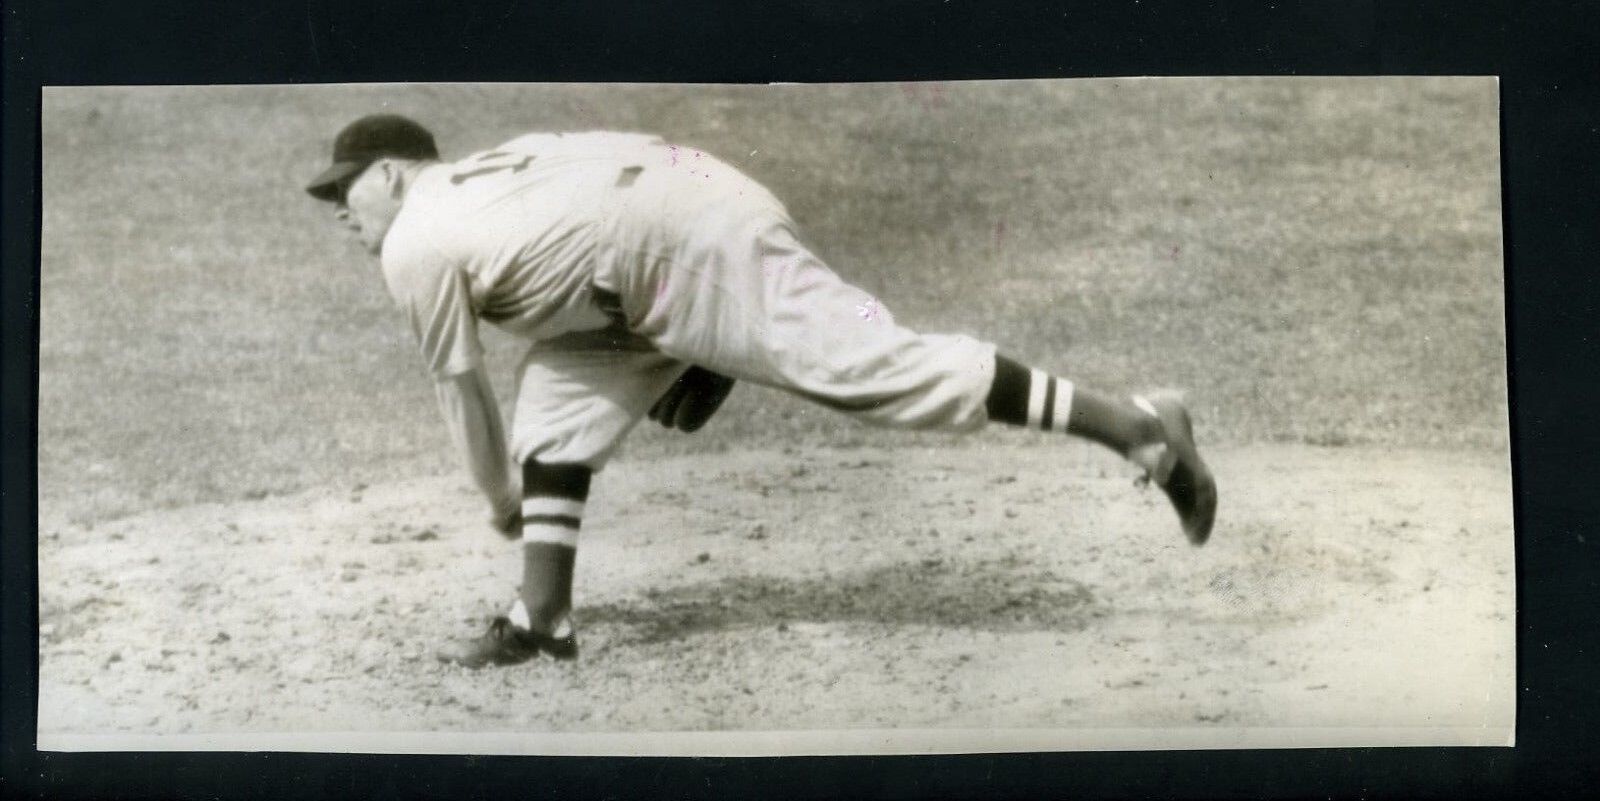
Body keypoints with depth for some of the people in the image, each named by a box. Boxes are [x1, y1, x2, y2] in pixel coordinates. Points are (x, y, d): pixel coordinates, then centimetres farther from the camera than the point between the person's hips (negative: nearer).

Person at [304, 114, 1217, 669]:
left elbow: (460, 387, 7)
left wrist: (501, 499, 22)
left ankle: (1131, 422, -13)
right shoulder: (481, 181, 25)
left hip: (701, 238, -10)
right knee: (556, 394, 13)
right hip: (678, 238, 10)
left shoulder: (415, 244, 0)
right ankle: (542, 618, 15)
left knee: (875, 365, -14)